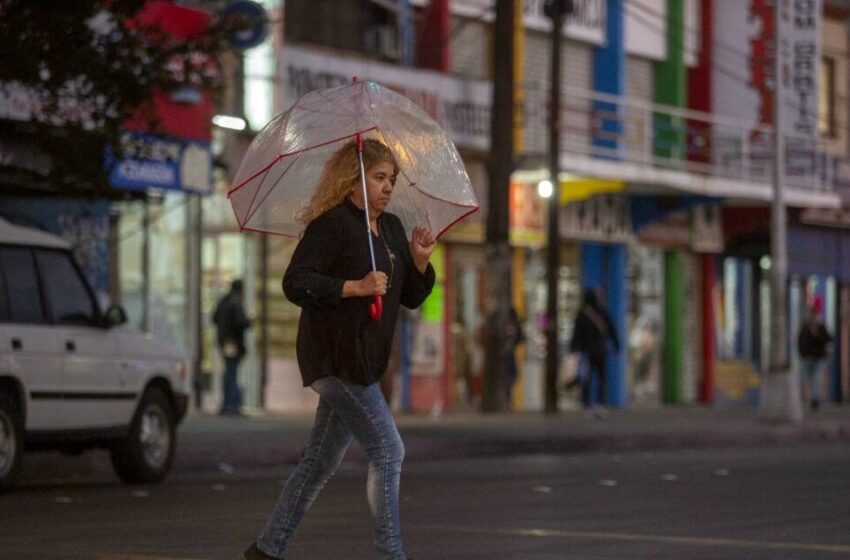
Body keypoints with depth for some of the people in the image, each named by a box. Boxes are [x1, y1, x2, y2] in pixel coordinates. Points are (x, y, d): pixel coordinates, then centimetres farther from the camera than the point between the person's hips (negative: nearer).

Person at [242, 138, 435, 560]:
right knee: (388, 453, -10)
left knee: (320, 462, 13)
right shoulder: (331, 224, -11)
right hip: (337, 358, -9)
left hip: (363, 360, 9)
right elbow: (296, 284, -18)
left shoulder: (391, 228, 15)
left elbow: (412, 297, 18)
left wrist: (420, 260, 0)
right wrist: (356, 287, -23)